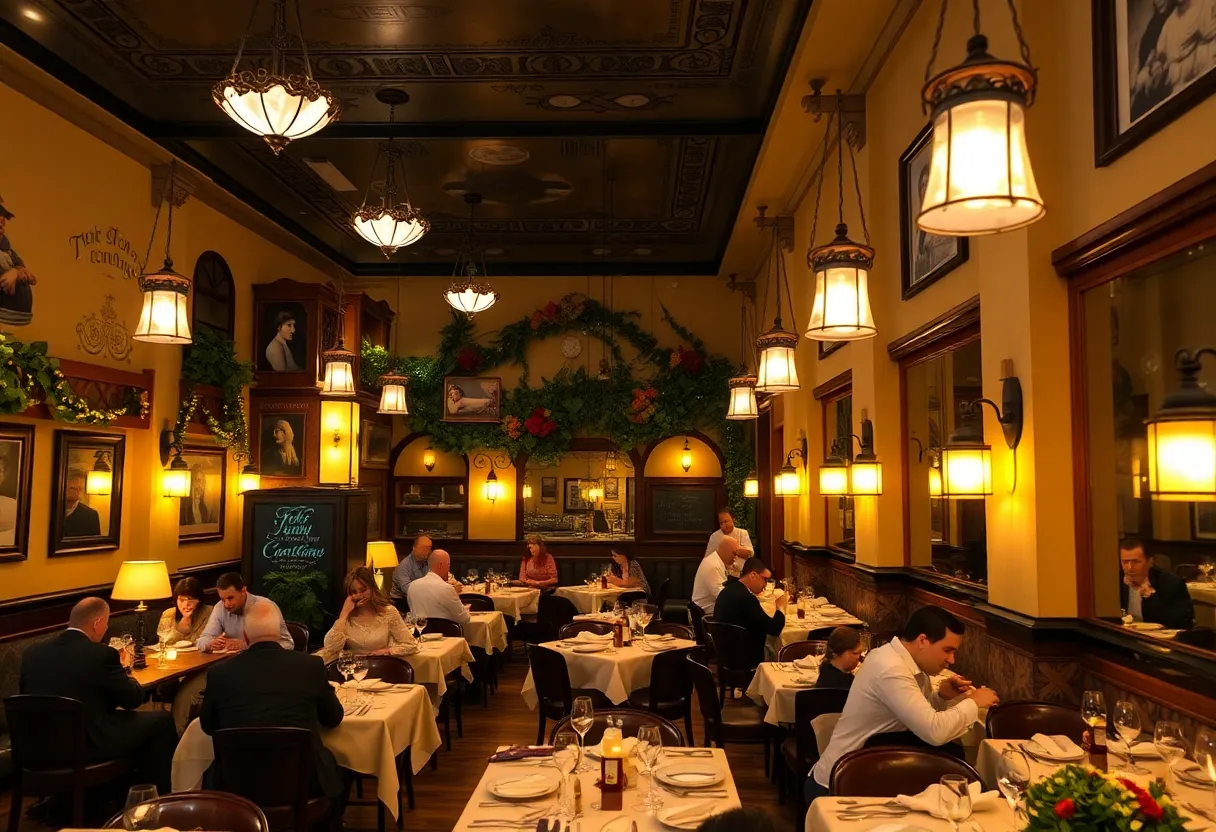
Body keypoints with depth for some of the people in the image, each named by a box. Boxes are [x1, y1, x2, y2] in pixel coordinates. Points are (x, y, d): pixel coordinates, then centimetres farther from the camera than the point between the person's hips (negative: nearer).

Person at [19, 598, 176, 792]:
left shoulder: (32, 652, 0)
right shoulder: (101, 654, -18)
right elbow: (134, 699, -8)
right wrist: (123, 674, 14)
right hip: (89, 744, -7)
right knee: (161, 720, 10)